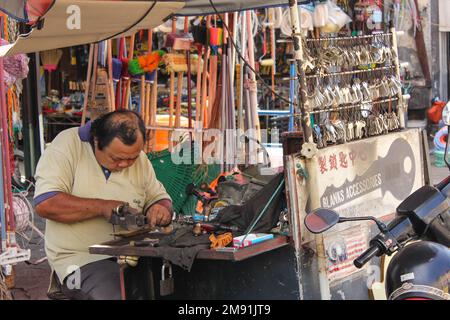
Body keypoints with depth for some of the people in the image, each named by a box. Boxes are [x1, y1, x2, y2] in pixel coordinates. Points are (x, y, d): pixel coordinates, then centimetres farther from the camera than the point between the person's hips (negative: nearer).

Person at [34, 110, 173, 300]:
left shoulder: (140, 159, 7)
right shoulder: (67, 145, -9)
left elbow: (161, 199, 15)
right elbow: (45, 204, -19)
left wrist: (162, 210, -8)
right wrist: (102, 207, -21)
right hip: (81, 259, -4)